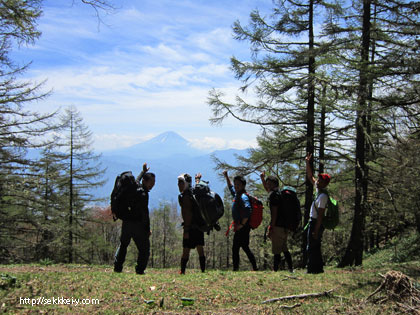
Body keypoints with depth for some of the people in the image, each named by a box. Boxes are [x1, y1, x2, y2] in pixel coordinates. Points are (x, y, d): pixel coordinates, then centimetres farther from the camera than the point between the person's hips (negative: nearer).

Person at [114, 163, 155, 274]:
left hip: (126, 222, 8)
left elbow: (136, 181, 36)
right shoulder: (143, 194, -17)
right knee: (144, 248, 3)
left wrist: (143, 172, 49)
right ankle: (140, 269, 0)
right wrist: (148, 229, -15)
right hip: (137, 224, -8)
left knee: (123, 245, 22)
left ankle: (117, 267, 24)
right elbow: (145, 213, -19)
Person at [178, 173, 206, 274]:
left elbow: (188, 214, -20)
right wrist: (197, 179, 58)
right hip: (200, 225, 9)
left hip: (191, 227, -8)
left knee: (186, 250, -5)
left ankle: (182, 271, -4)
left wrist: (186, 230, -21)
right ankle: (203, 270, 13)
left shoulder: (186, 196, -14)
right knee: (200, 249, 11)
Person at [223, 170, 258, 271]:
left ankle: (235, 268, -5)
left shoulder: (243, 197, -14)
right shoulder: (237, 194, 15)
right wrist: (226, 177, 34)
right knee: (245, 247, 12)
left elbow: (248, 210, -28)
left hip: (242, 228, -10)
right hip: (239, 228, 10)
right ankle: (255, 268, 16)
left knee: (235, 248, -8)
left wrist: (242, 224, -23)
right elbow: (231, 187, 38)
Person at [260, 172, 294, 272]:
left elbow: (274, 212, -18)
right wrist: (262, 178, 33)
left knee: (276, 250, -7)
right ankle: (290, 268, 21)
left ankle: (275, 269, -5)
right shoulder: (277, 193, 16)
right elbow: (267, 189, 40)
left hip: (278, 226, -9)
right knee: (284, 249, 17)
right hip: (285, 226, 10)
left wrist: (271, 228, -18)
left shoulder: (274, 194, -12)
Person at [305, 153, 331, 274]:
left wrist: (316, 230, -24)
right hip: (314, 222, 10)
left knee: (312, 248, -7)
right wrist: (307, 163, 12)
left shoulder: (323, 196, -19)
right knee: (315, 247, 15)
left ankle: (313, 269, -5)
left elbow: (320, 215, -23)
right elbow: (310, 177, 19)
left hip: (316, 223, -10)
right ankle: (318, 268, 22)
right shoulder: (319, 190, 8)